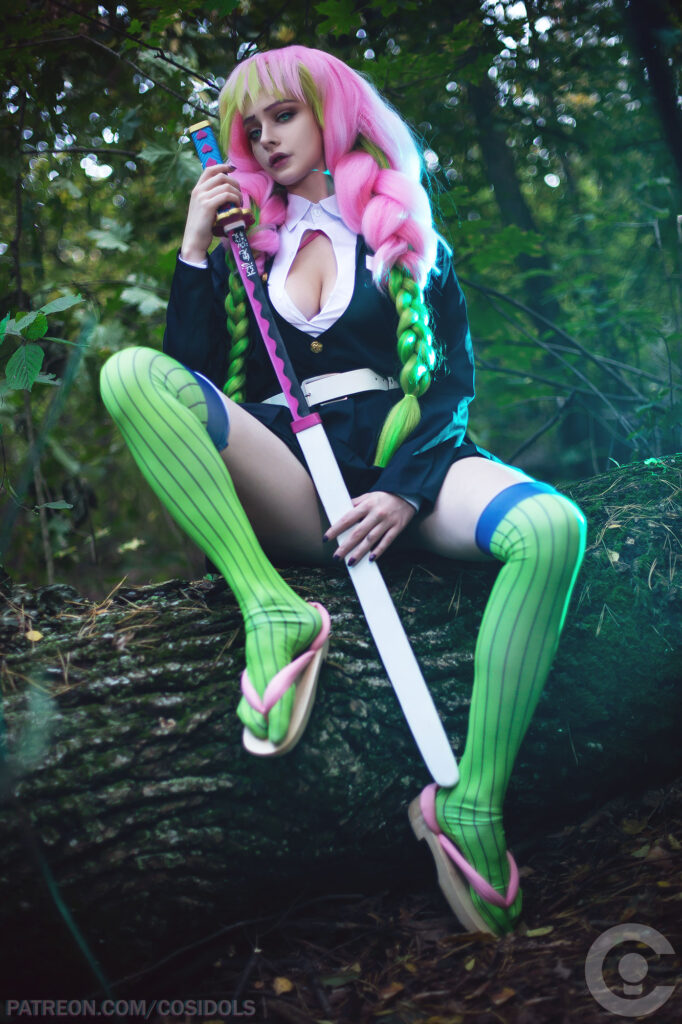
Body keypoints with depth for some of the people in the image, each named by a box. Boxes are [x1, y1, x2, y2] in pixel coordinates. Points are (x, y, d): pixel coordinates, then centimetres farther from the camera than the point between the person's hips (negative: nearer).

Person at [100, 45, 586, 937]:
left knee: (552, 529, -33)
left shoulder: (408, 237, 18)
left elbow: (455, 379, 6)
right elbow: (192, 372, 11)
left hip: (401, 459, 0)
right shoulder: (247, 244, 22)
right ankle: (273, 612, -36)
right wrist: (195, 248, 7)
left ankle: (471, 805, -34)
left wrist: (406, 489, -12)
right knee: (131, 374, -25)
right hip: (289, 480, 1)